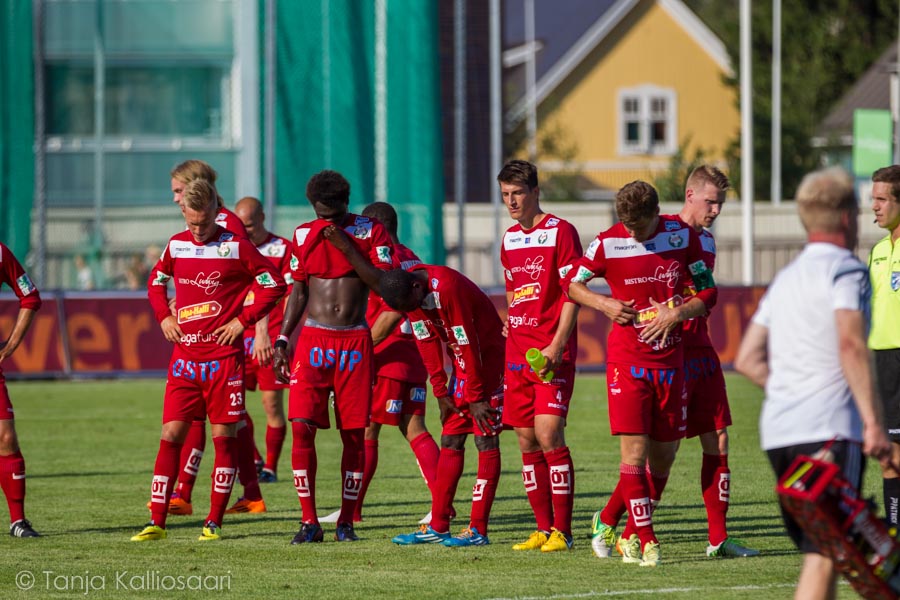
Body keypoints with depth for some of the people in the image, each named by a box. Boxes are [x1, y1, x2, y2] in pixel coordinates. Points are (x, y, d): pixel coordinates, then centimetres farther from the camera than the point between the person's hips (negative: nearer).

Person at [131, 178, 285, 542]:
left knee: (223, 436, 0)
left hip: (224, 356, -3)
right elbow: (156, 282, 26)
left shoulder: (235, 246, -5)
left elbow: (274, 285, -3)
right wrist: (163, 317, 10)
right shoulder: (176, 245, 8)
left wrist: (242, 320, -7)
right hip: (184, 356, 3)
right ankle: (156, 523, -1)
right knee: (170, 434, -2)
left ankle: (214, 522, 6)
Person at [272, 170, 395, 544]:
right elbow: (298, 293, 13)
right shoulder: (304, 235, 8)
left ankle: (346, 522, 9)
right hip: (313, 341, 1)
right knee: (302, 428, -10)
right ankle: (309, 521, -4)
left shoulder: (370, 231, 1)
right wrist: (282, 341, 7)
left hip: (355, 341, -1)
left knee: (354, 435, 0)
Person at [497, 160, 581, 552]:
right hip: (517, 354, 7)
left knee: (548, 435, -15)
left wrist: (556, 346, -17)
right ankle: (543, 529, 9)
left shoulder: (560, 232, -5)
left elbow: (573, 295, -10)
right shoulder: (509, 240, 16)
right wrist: (511, 330, 14)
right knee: (526, 440, 4)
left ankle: (562, 530, -11)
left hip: (553, 355, -7)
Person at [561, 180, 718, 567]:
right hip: (627, 361, -3)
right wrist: (604, 304, -9)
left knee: (664, 454, 7)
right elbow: (571, 283, 8)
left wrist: (676, 314, -12)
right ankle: (645, 540, -6)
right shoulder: (608, 243, -6)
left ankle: (628, 532, 22)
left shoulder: (683, 236, -1)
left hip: (670, 359, 3)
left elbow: (708, 293, 6)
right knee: (634, 450, -11)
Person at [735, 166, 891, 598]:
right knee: (826, 555, -13)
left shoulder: (786, 278, 20)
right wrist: (873, 422, -21)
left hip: (777, 432, 8)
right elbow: (851, 346, -19)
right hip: (830, 431, -8)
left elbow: (747, 360, 20)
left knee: (817, 551, 14)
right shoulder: (845, 268, -4)